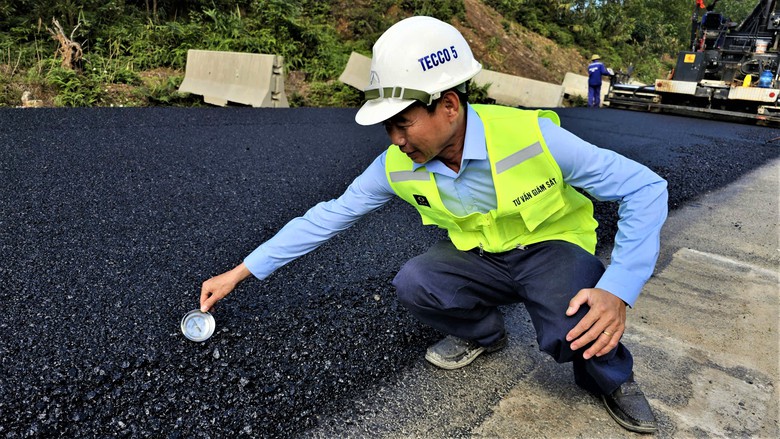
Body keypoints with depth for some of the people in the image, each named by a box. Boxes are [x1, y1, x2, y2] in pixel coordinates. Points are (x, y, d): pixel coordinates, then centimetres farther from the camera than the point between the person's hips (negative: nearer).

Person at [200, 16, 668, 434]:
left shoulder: (531, 135, -29)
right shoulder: (397, 165, -17)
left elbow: (645, 188, -21)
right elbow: (328, 217, -8)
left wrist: (618, 290, -35)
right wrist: (241, 272, -6)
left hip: (551, 248, -3)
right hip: (479, 258, 4)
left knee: (572, 333, -33)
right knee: (412, 285, -24)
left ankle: (610, 375, 5)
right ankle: (484, 331, 8)